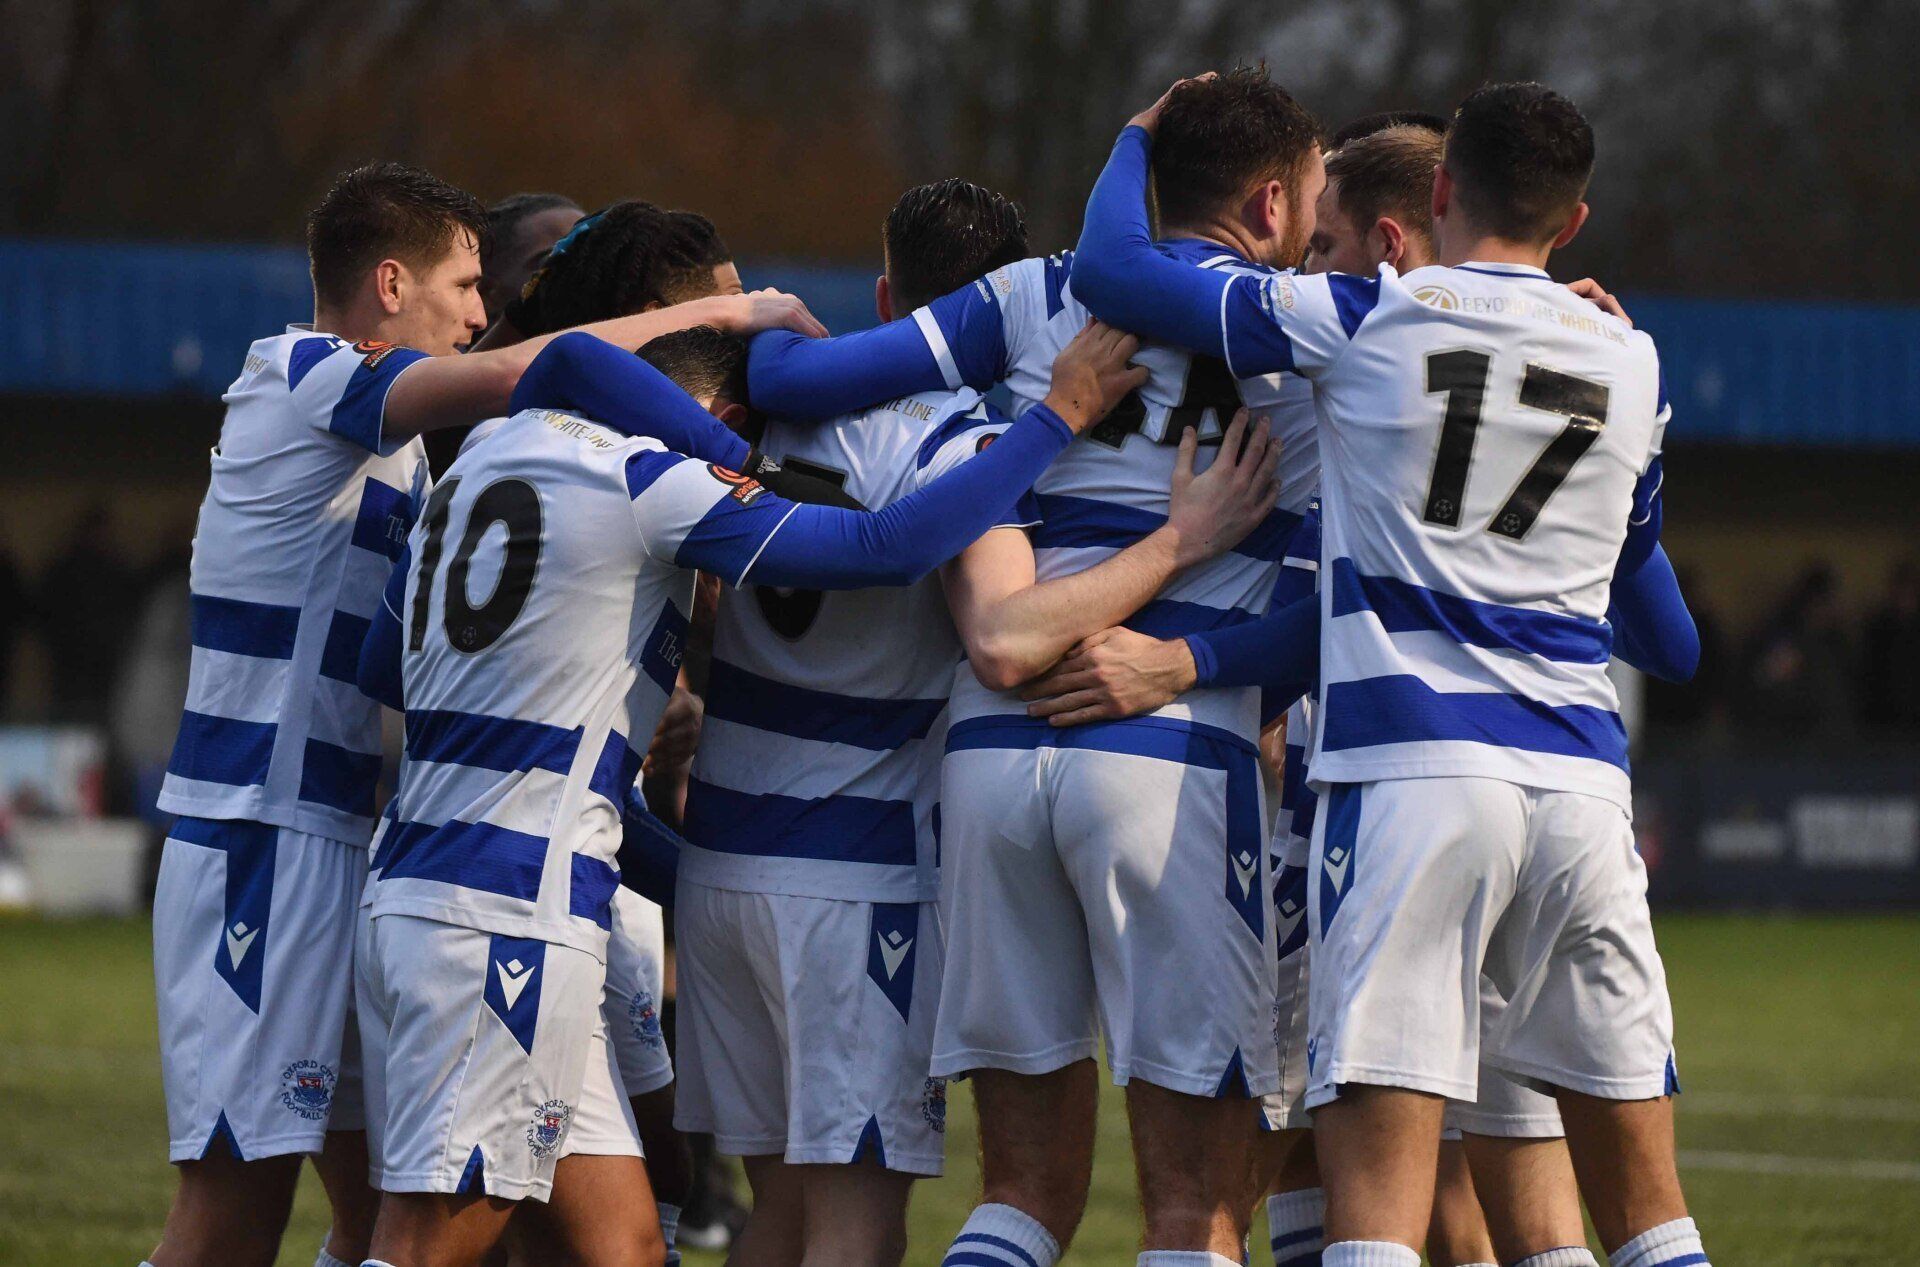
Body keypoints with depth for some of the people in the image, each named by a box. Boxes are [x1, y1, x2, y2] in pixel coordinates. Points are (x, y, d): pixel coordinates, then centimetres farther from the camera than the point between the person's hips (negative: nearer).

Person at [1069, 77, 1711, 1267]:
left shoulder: (1364, 319, 1)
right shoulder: (1631, 363, 13)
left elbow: (1112, 266, 5)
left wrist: (1139, 142, 25)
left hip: (1410, 766, -4)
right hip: (1582, 773, 4)